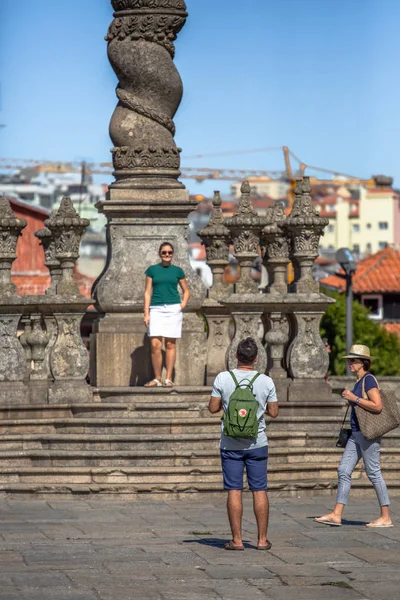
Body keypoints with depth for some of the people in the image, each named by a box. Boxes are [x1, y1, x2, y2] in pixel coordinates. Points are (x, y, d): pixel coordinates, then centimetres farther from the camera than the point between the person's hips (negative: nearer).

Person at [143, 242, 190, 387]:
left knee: (170, 344, 0)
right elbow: (148, 292, 7)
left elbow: (186, 291, 17)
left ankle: (168, 379, 4)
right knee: (155, 345, -8)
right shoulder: (152, 270, 8)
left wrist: (184, 303, -2)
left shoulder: (177, 271, 9)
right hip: (156, 309, 0)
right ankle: (157, 379, 0)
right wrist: (146, 313, -1)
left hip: (173, 309, 0)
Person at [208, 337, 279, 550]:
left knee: (234, 491, 2)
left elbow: (213, 408, -2)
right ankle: (262, 539, 8)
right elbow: (273, 413, 2)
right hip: (257, 443, 1)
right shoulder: (266, 381, -5)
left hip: (231, 444, -1)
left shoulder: (223, 379, -8)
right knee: (259, 490, 6)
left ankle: (236, 539, 1)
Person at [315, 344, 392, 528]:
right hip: (356, 434, 10)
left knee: (373, 473, -4)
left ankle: (386, 517, 2)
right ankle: (336, 515, 4)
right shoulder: (359, 381, 16)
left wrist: (354, 398, -18)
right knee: (344, 471, 4)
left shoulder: (369, 380, -12)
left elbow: (377, 406, -22)